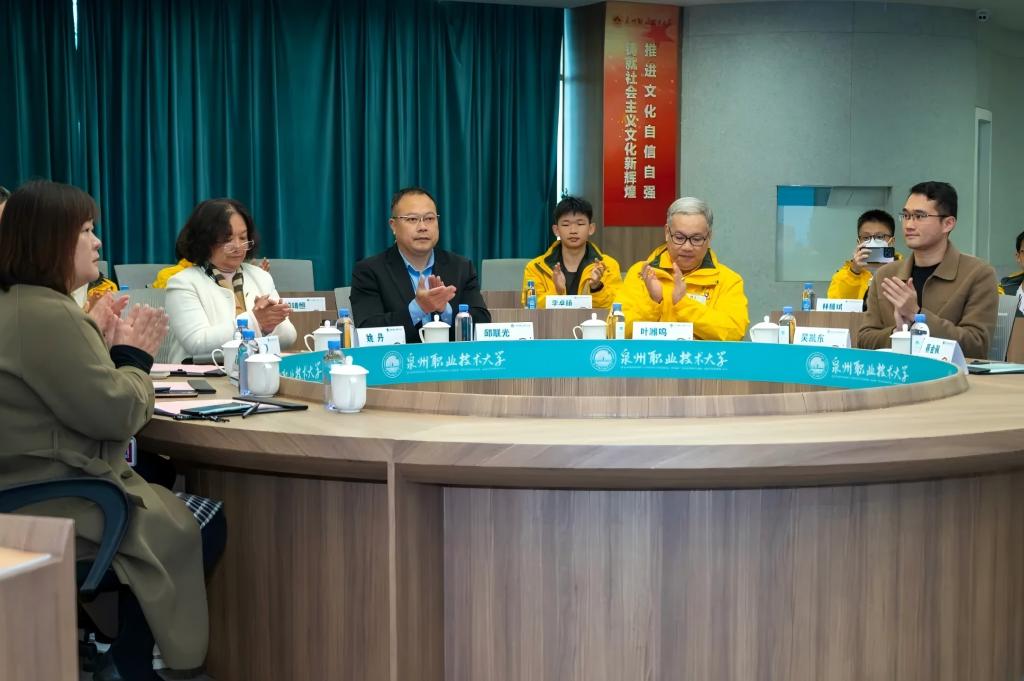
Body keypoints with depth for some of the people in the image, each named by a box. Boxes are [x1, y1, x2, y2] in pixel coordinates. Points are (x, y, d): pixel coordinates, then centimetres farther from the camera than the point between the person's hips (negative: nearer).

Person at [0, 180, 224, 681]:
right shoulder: (45, 314, -22)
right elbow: (116, 412, -19)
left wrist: (99, 337, 12)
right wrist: (134, 354, -3)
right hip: (52, 506, -11)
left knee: (171, 508, 21)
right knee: (204, 524, 4)